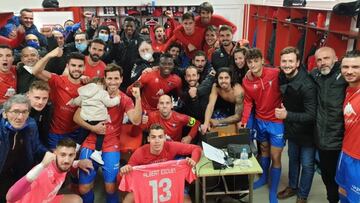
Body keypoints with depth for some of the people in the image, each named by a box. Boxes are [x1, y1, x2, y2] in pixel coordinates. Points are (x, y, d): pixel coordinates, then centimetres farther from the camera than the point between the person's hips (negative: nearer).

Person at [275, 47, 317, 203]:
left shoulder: (307, 85, -28)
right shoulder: (282, 77, -8)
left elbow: (312, 115, -29)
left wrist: (287, 115, -34)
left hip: (307, 132, -6)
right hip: (292, 128, 6)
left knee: (306, 165, 8)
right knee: (293, 159, 21)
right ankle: (292, 187, 41)